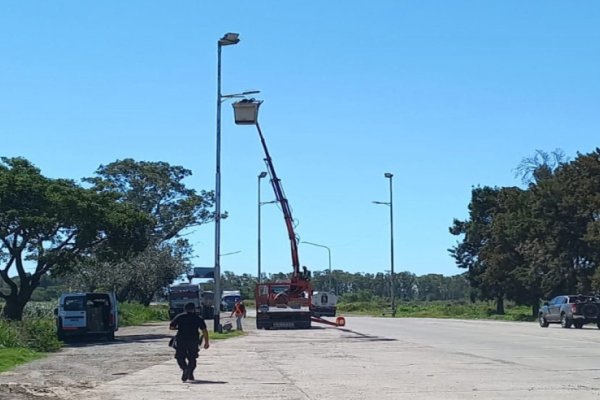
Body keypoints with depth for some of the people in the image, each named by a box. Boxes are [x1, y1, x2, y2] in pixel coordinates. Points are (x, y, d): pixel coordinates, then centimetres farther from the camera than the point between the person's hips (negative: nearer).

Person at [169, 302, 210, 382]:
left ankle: (185, 368, -22)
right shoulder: (198, 318, 8)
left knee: (180, 357, 5)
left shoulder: (179, 316, 8)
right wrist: (206, 342, 6)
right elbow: (204, 331, 1)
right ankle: (190, 374, 6)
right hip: (194, 341, 1)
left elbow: (171, 327, 6)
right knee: (192, 358, 15)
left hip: (181, 340, -1)